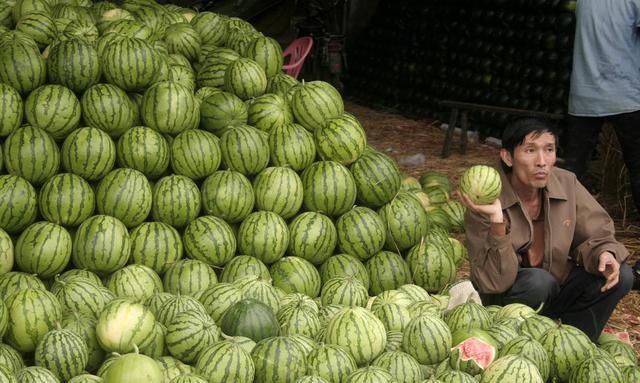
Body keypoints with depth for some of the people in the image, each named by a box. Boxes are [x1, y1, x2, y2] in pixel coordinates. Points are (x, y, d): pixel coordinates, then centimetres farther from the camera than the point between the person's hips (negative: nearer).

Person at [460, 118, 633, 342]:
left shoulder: (566, 183, -11)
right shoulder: (486, 201, -24)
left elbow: (595, 235, -1)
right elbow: (495, 282, -30)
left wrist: (605, 254, -26)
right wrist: (497, 221, -43)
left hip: (554, 293, 5)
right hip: (505, 301, -5)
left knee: (621, 277, -15)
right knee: (538, 281, -35)